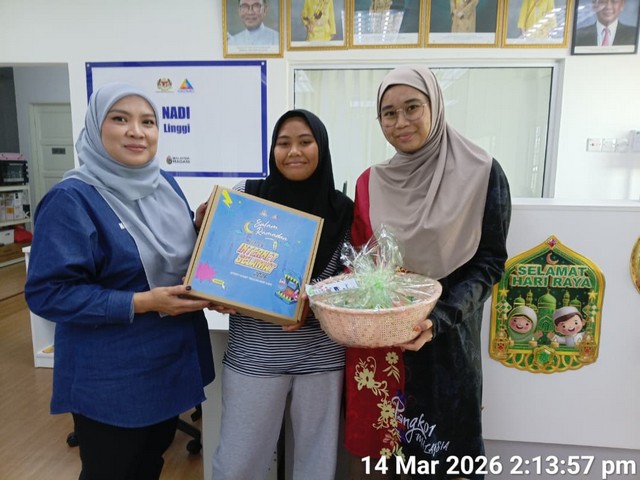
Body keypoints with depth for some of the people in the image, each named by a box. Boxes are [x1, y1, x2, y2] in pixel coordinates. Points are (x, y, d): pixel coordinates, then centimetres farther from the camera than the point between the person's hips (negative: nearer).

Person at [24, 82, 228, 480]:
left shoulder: (165, 184, 2)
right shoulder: (72, 199, -19)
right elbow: (48, 293, -21)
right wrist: (141, 303, -26)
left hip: (174, 360, 7)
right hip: (111, 380, -6)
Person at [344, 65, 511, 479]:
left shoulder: (481, 173, -6)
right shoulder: (370, 183, 5)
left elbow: (490, 261, -7)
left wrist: (440, 318, -21)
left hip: (444, 341, -3)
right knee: (369, 446, 13)